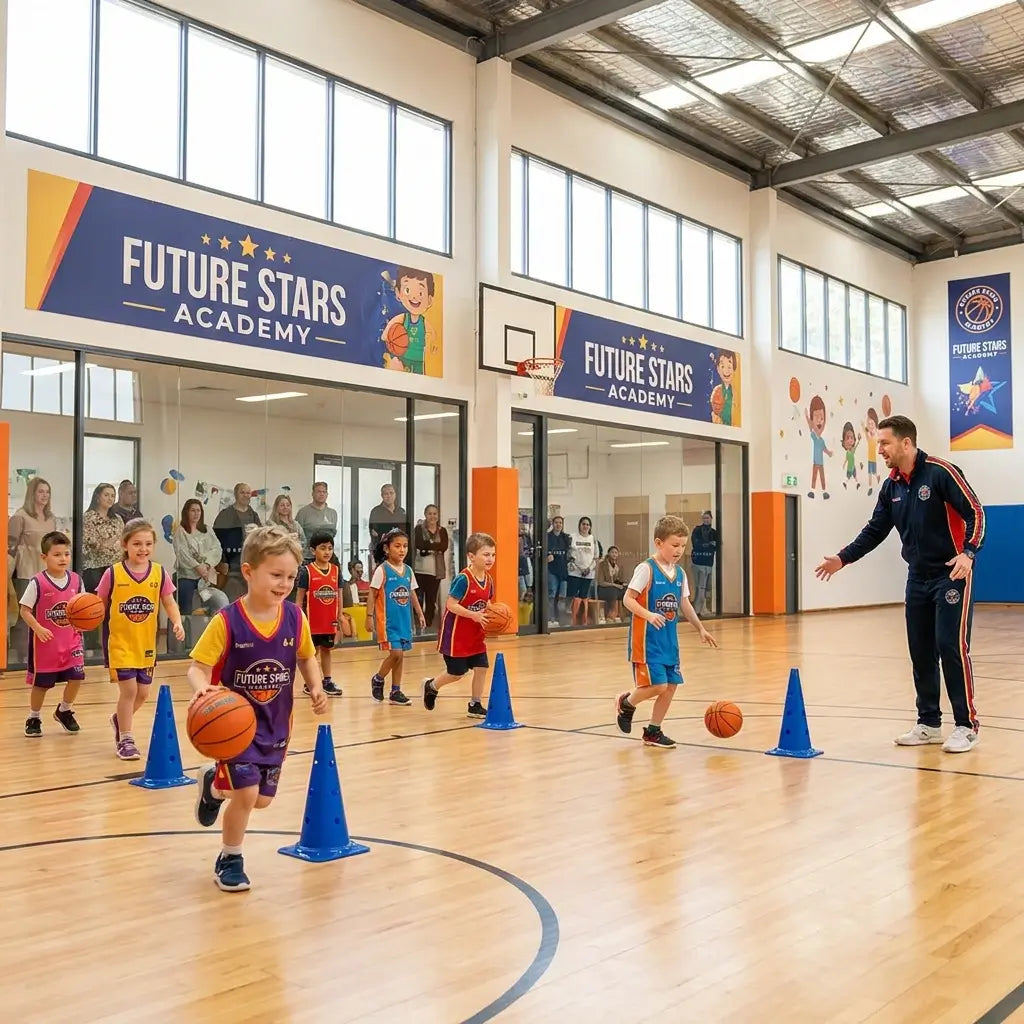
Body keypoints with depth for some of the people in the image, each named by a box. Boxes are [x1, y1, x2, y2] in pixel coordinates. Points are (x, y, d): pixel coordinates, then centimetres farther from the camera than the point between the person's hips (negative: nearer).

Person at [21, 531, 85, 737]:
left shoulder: (76, 580, -1)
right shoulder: (37, 582, -13)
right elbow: (25, 610, -10)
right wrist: (38, 629, -21)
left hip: (71, 640, 3)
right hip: (45, 641, -3)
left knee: (76, 677, -5)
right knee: (40, 683, 9)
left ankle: (64, 711, 21)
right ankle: (33, 718, 31)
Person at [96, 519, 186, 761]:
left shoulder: (159, 573, -3)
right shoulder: (113, 574, -9)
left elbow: (169, 603, 1)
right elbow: (100, 604, 1)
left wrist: (177, 623, -15)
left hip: (146, 643, 3)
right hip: (120, 642, -3)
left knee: (143, 693, 11)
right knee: (129, 689, -9)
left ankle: (119, 719, 41)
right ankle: (125, 739, 8)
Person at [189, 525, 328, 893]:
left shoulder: (295, 618, -9)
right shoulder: (227, 621, -21)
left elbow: (306, 657, 8)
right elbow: (198, 667, -18)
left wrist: (316, 687, -9)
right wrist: (202, 688, -39)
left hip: (275, 725, 5)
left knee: (262, 799, 13)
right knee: (246, 794, -14)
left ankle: (214, 783, 47)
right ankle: (230, 860, 14)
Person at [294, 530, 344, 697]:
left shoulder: (336, 570, 3)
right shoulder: (307, 571, -8)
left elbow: (339, 595, 9)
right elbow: (299, 596, -6)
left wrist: (340, 616, 7)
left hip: (330, 620, 4)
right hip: (312, 620, -4)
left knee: (327, 649, 12)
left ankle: (327, 681, 20)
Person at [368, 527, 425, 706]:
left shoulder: (408, 570, 8)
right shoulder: (382, 570, -9)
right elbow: (373, 594, -8)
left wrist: (420, 614, 13)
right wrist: (370, 616, -12)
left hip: (404, 620, 6)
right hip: (387, 620, -6)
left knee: (400, 654, 9)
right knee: (396, 653, -13)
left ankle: (396, 691, 19)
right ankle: (378, 679, 12)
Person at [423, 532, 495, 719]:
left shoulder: (488, 580, 1)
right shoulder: (463, 579, -22)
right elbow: (451, 605, -24)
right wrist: (474, 615, -31)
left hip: (477, 634, 7)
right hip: (456, 634, -7)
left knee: (481, 668, 1)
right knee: (456, 673, 2)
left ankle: (475, 705, 16)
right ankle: (431, 686, 30)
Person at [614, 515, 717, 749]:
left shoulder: (679, 573, 8)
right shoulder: (646, 569, -13)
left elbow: (684, 604, 16)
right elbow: (628, 599, -15)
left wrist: (700, 628, 13)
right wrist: (649, 615, -29)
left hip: (669, 639, 7)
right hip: (647, 638, -7)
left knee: (671, 685, 6)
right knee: (657, 685, -12)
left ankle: (653, 731, 21)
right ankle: (626, 703, 18)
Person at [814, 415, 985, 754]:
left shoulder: (940, 472, -13)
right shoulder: (891, 486, 7)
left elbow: (975, 513, -15)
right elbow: (875, 530, 15)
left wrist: (968, 553, -28)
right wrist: (843, 558, 8)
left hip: (952, 575, -7)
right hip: (918, 578, 7)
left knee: (952, 647, -9)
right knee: (921, 651, 7)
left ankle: (966, 725, 1)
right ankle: (929, 724, 17)